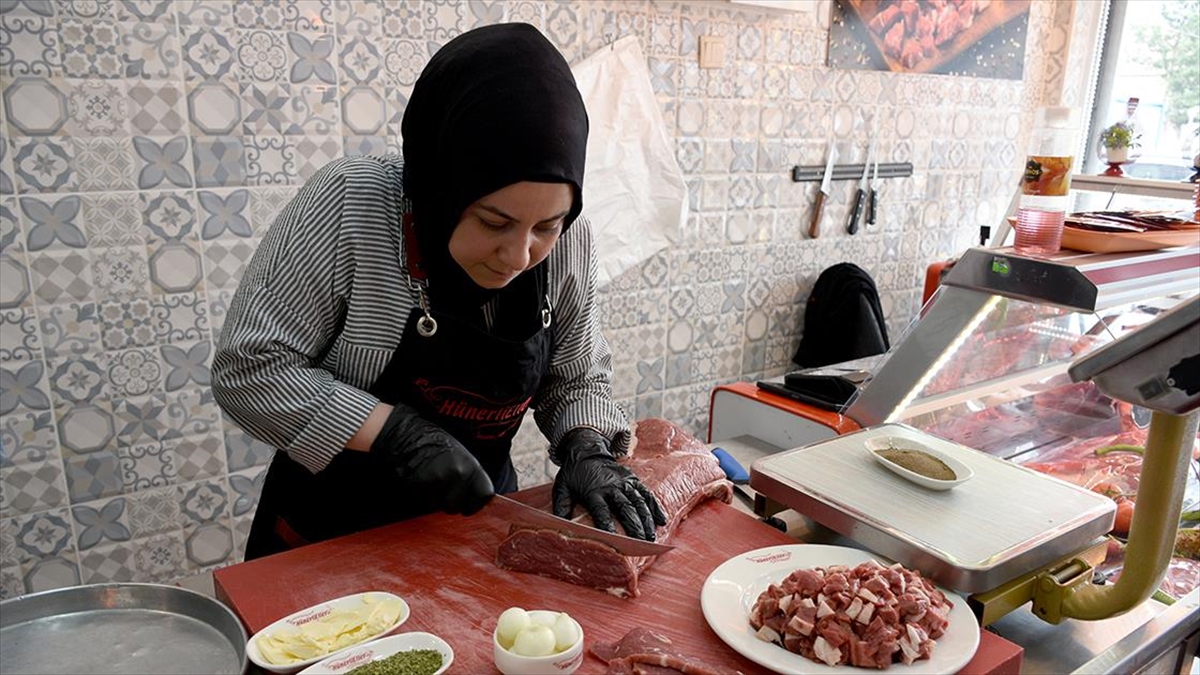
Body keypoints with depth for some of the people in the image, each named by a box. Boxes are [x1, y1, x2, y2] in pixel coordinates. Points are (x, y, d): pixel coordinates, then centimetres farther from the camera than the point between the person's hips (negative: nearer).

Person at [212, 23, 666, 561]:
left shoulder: (566, 243, -12)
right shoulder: (350, 205, -23)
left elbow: (577, 380, -1)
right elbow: (248, 370, -21)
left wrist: (587, 447, -19)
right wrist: (400, 432, -27)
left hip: (479, 514, 3)